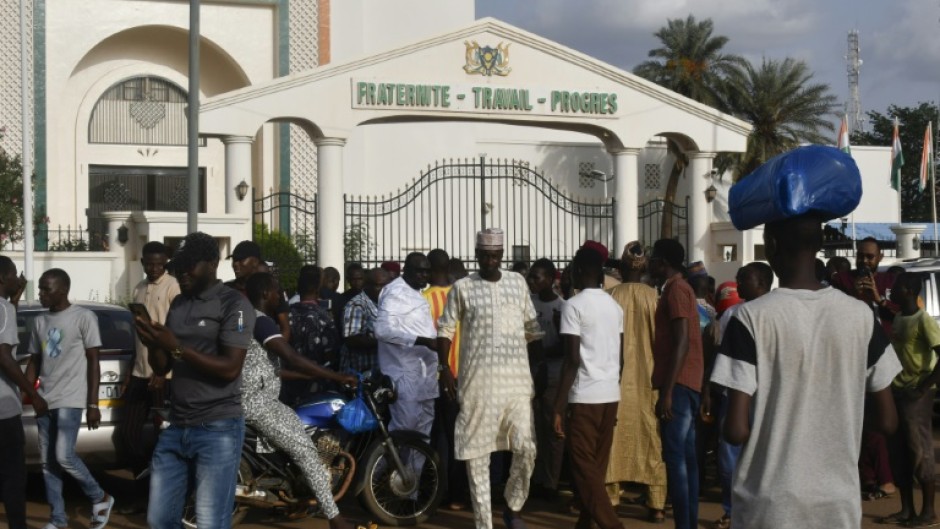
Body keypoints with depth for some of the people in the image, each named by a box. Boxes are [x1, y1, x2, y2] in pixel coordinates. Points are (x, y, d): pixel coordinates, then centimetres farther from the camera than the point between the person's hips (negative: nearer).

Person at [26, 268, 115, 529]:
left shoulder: (83, 317, -6)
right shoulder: (39, 322, 11)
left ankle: (100, 498, 6)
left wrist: (93, 404, -10)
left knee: (63, 456, -15)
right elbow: (34, 362, 18)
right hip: (45, 400, 6)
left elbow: (93, 362, -6)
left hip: (71, 399, -6)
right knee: (47, 462, 5)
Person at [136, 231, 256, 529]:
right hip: (176, 428, 7)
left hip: (218, 429, -7)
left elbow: (230, 368, -16)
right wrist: (153, 345, -6)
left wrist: (177, 347, -20)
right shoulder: (178, 304, 14)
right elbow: (162, 368, 16)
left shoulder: (234, 304, -8)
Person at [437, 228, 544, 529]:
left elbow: (531, 326, 16)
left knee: (525, 447, -5)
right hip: (477, 379, -2)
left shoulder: (517, 282, 10)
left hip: (516, 377, 2)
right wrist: (444, 368, -5)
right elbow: (446, 330, 4)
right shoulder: (462, 288, 3)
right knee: (477, 452, 1)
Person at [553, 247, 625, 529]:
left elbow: (573, 360, -15)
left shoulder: (573, 305, -9)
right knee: (597, 466, 12)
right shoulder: (615, 306, 11)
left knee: (584, 467, -3)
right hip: (610, 395, 7)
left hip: (584, 396, -7)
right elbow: (620, 356, 14)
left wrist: (558, 406, -13)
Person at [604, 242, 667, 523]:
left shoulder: (610, 297, -5)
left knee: (615, 437, 9)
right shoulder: (654, 296, -5)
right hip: (648, 377, 0)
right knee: (652, 438, 5)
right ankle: (657, 504, 5)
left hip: (616, 378, 0)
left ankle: (610, 499, 12)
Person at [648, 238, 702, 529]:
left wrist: (667, 391, -22)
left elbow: (682, 341, -19)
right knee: (686, 456, 9)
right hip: (687, 384, 10)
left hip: (678, 384, -10)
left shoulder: (675, 289, -10)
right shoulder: (679, 288, 20)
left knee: (675, 456, -11)